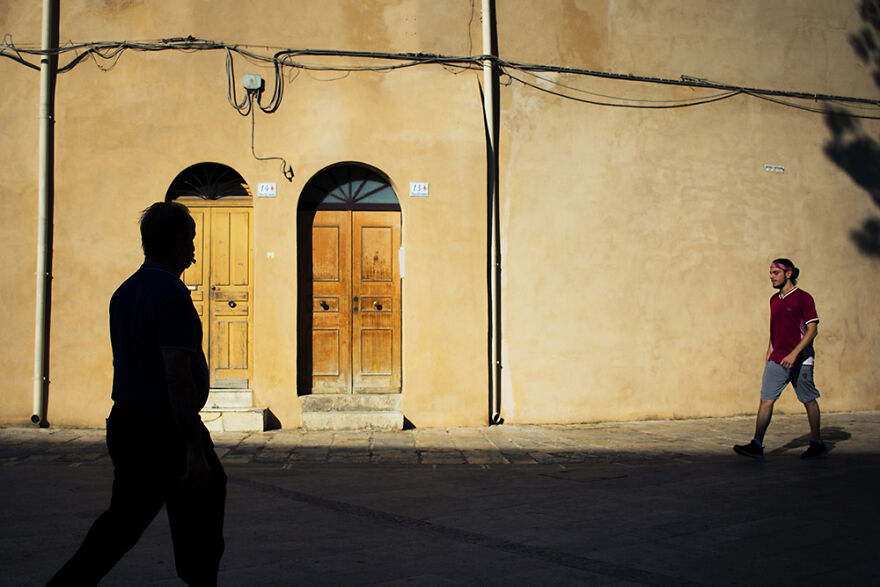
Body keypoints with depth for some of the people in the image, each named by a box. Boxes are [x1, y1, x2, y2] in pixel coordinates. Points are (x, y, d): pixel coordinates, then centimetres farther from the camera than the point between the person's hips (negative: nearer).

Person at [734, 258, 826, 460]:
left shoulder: (803, 298, -7)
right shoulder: (774, 300, 14)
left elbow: (812, 330, -13)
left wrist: (794, 354, -22)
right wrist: (769, 354, 20)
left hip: (800, 360, -6)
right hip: (776, 360, 6)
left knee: (809, 401, 6)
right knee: (766, 399, -4)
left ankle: (817, 443, 21)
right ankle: (757, 445, -8)